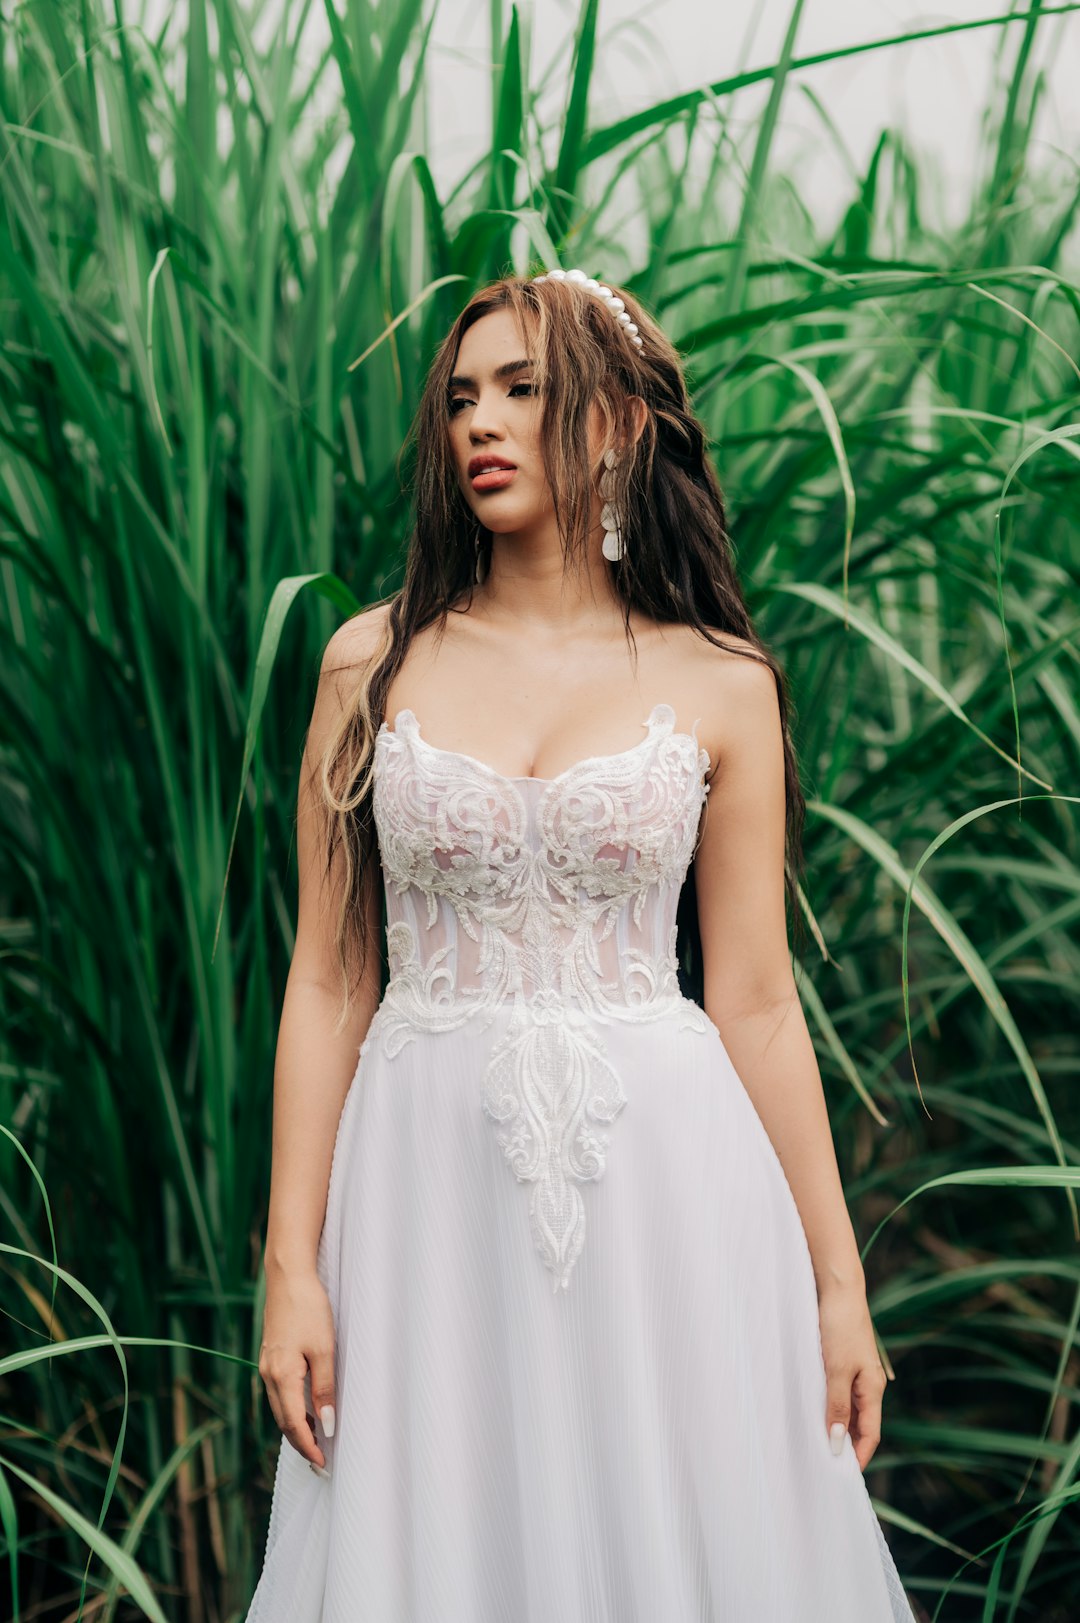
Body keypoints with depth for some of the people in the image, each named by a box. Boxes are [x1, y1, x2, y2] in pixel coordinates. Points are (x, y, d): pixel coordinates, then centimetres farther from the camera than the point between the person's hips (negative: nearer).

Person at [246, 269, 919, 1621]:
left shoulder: (719, 685, 2)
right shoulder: (374, 663, 4)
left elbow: (756, 1003, 4)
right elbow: (327, 983, 3)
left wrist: (838, 1280, 2)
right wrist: (289, 1268, -2)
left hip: (662, 1178, 0)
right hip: (432, 1179, 1)